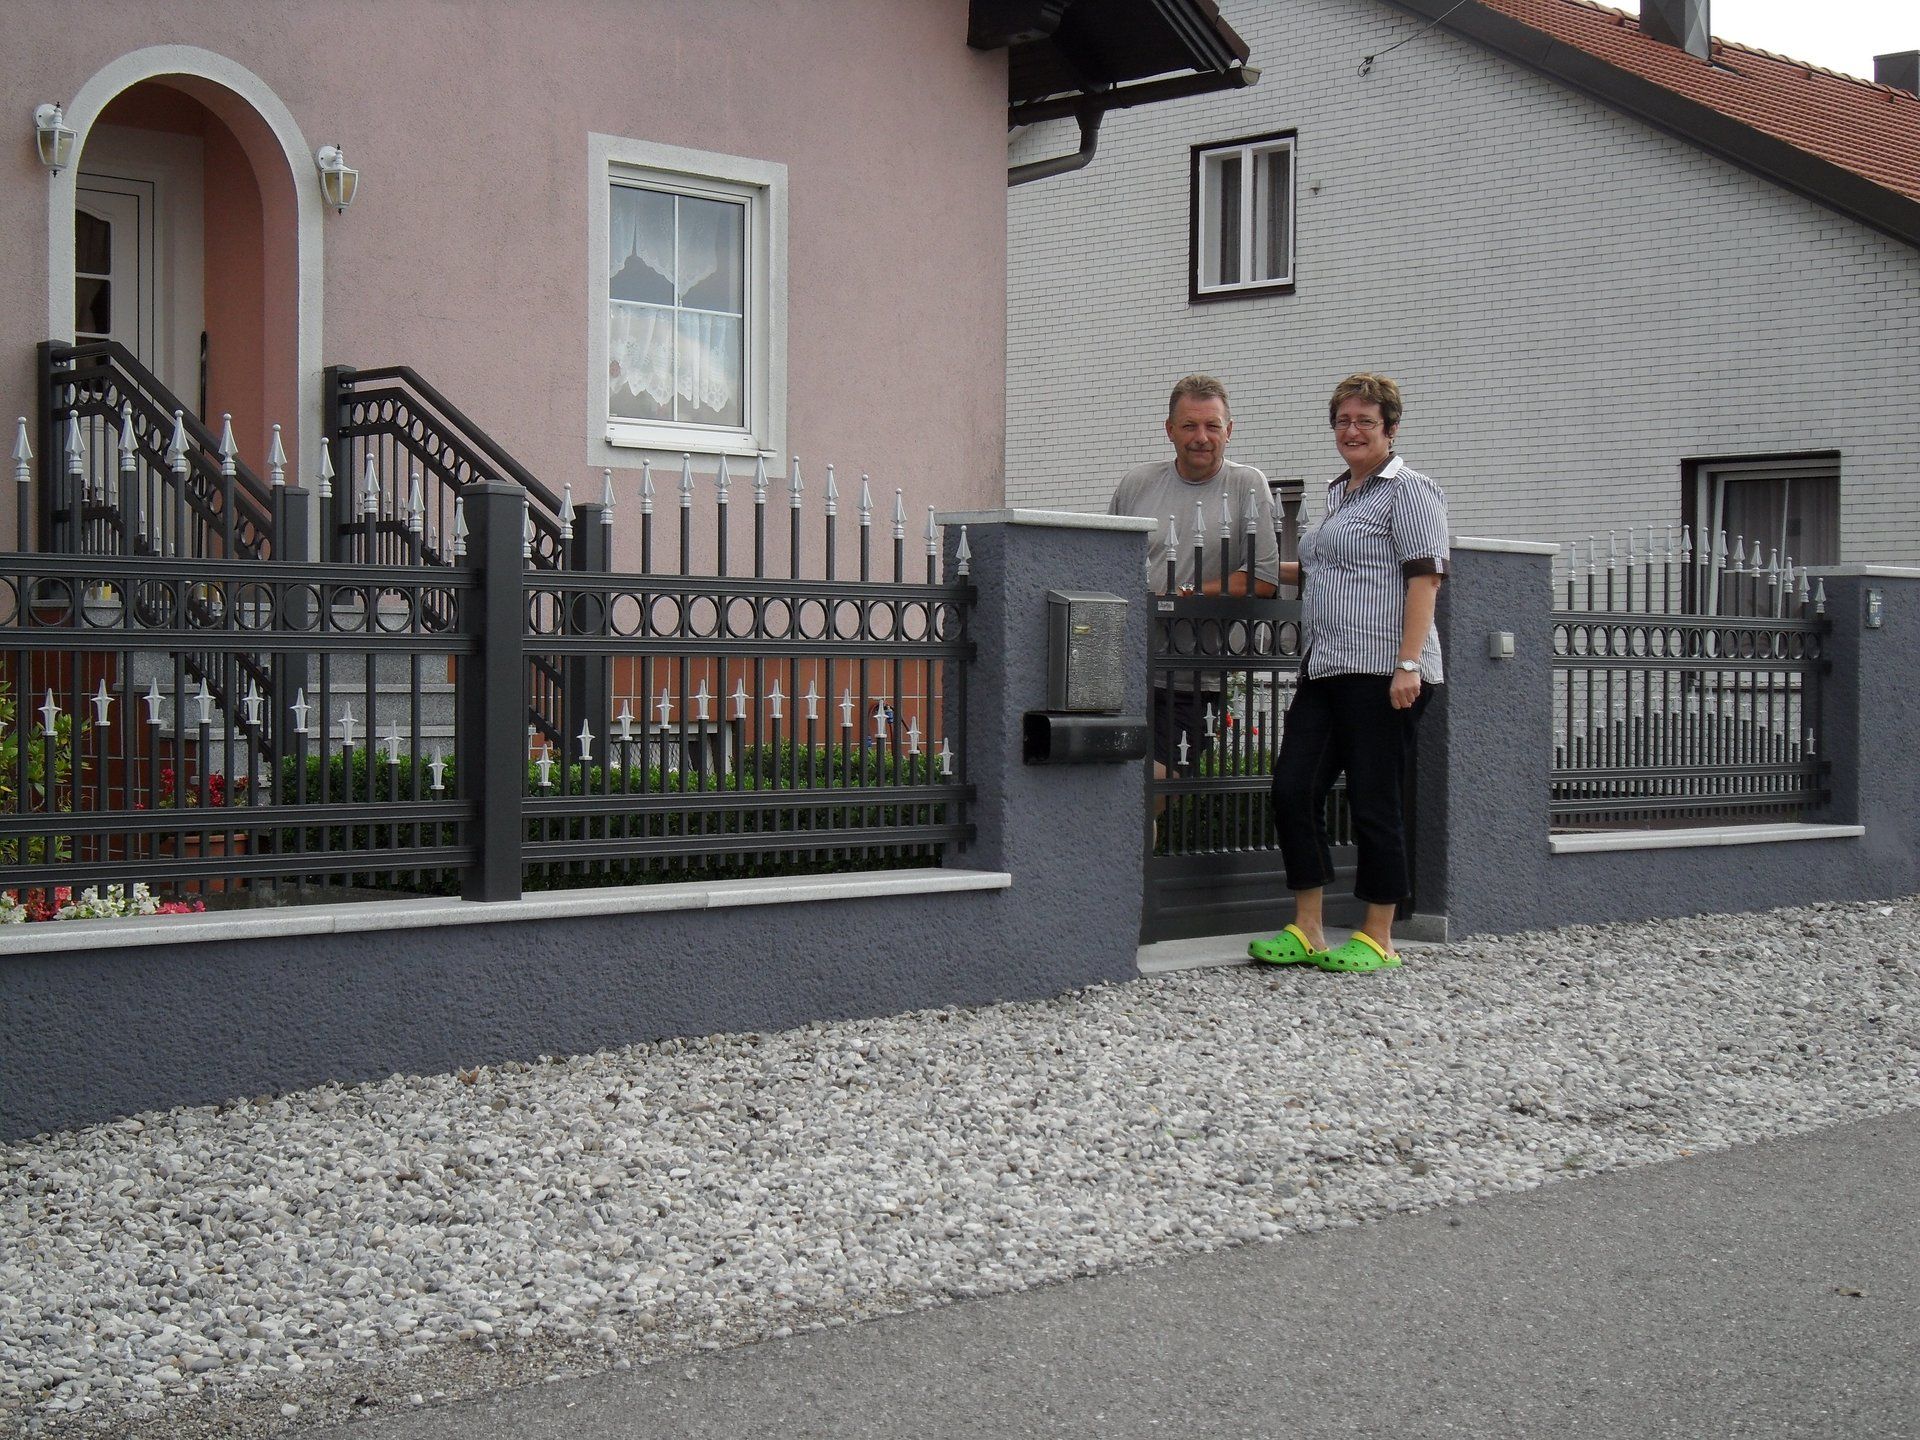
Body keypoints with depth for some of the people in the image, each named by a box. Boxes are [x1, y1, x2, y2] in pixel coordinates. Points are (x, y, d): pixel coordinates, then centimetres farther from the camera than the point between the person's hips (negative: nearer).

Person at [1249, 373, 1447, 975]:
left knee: (1373, 803, -3)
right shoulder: (1339, 492, 22)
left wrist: (1408, 663, -21)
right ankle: (1306, 931, 8)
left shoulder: (1408, 490, -4)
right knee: (1293, 790, 1)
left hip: (1381, 673, -8)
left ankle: (1378, 938, 8)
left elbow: (1424, 578, -13)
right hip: (1324, 671, 9)